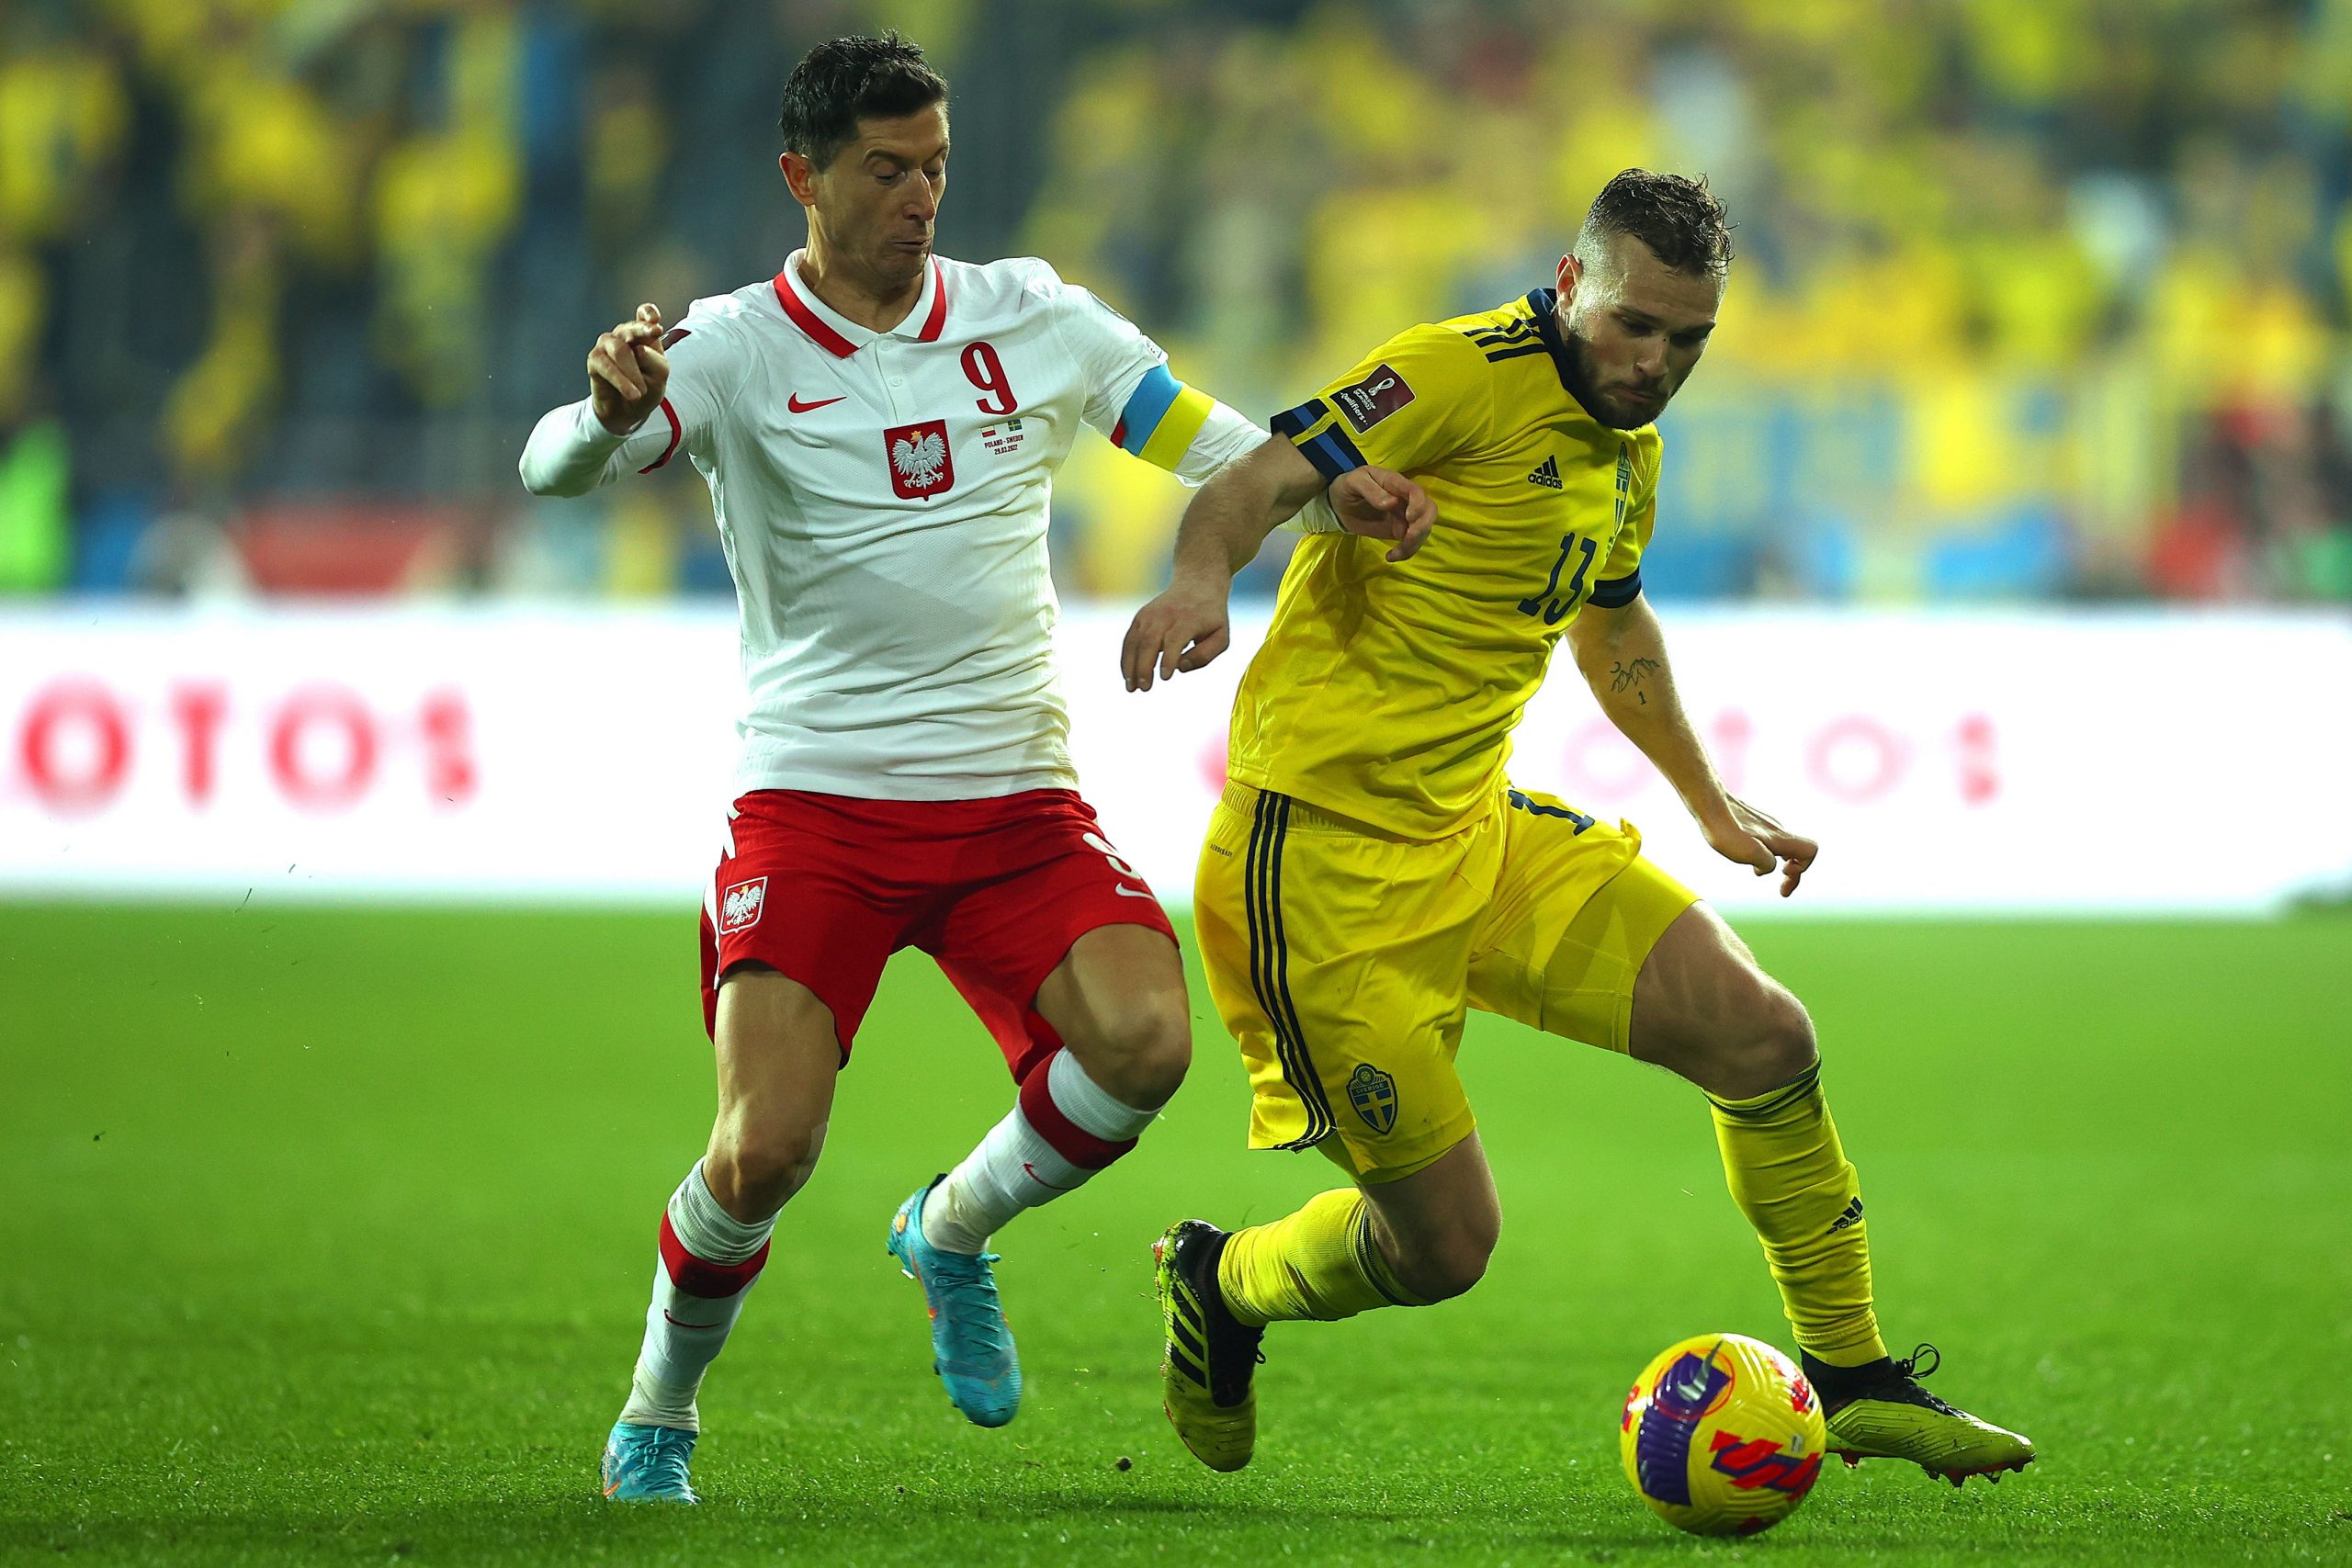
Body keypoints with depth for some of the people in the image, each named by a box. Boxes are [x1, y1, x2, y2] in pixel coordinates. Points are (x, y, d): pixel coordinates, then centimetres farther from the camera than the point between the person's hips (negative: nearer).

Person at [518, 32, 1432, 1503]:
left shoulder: (1031, 318, 7)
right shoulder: (735, 348, -3)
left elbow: (1210, 443, 11)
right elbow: (551, 469, -17)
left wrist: (1331, 485, -9)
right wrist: (609, 413, -41)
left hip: (1019, 799, 3)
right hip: (814, 801, -3)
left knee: (1144, 1042, -23)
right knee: (764, 1151, -17)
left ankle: (954, 1230, 9)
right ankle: (657, 1417, 13)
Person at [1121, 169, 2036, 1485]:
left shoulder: (1631, 452, 14)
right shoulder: (1466, 375, -13)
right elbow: (1263, 481, -23)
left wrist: (1715, 808, 38)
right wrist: (1202, 577, -44)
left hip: (1484, 831, 8)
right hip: (1325, 860, -8)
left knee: (1761, 1035, -7)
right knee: (1441, 1247, -6)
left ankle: (1853, 1379, 9)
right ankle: (1221, 1288, 26)